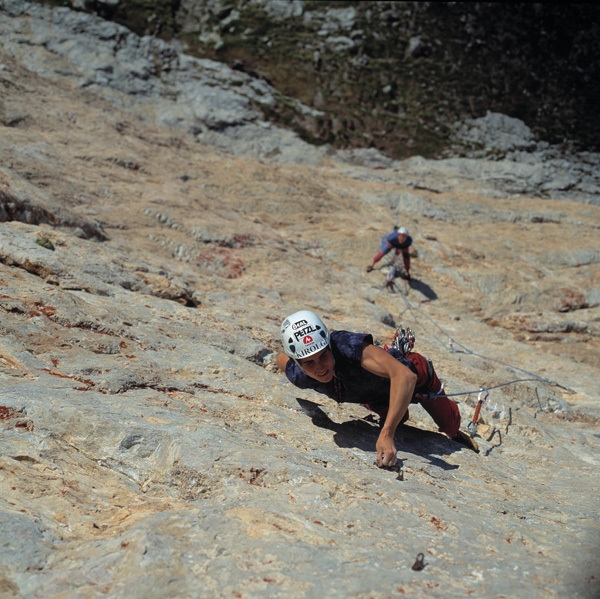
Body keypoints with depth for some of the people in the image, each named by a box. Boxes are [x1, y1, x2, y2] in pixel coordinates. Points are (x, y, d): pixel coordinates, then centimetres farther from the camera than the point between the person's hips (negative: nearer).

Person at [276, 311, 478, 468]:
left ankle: (457, 435, 49)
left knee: (450, 424, 15)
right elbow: (281, 359, -7)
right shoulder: (299, 377, -33)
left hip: (412, 372, -4)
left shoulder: (349, 346, -49)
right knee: (397, 419, 35)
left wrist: (387, 434, -67)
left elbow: (405, 376, -60)